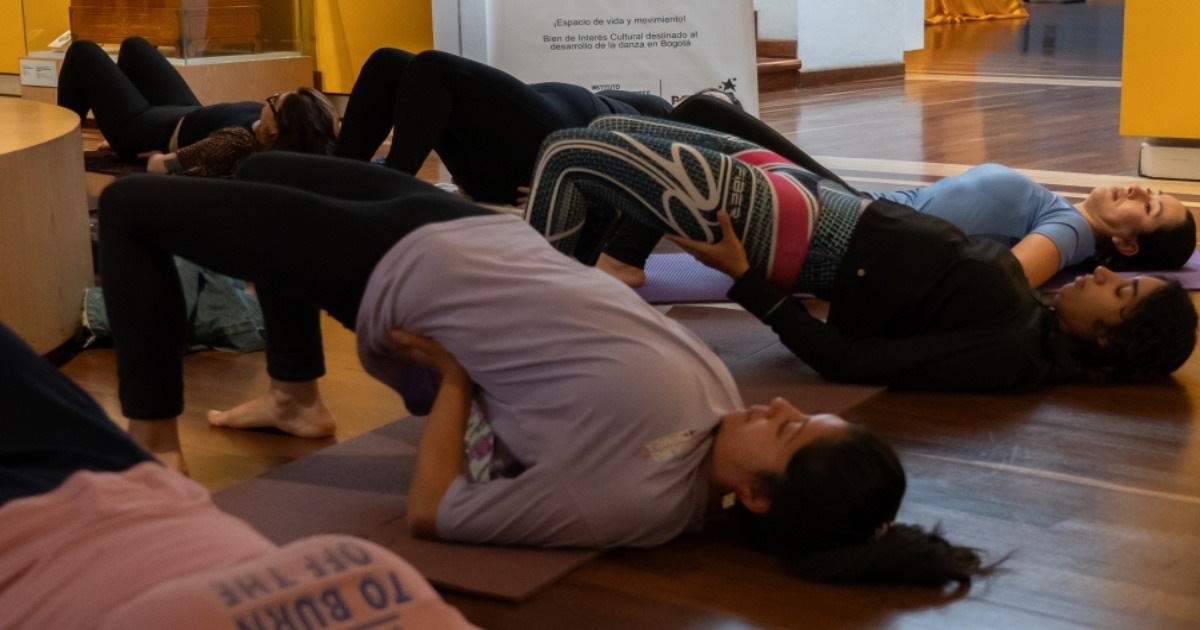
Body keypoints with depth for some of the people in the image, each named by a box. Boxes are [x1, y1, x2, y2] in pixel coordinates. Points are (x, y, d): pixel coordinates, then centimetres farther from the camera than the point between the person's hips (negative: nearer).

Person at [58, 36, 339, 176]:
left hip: (142, 127, -7)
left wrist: (158, 157, -19)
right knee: (134, 45, 32)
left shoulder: (237, 142, -47)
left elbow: (157, 165, -36)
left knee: (82, 52, 15)